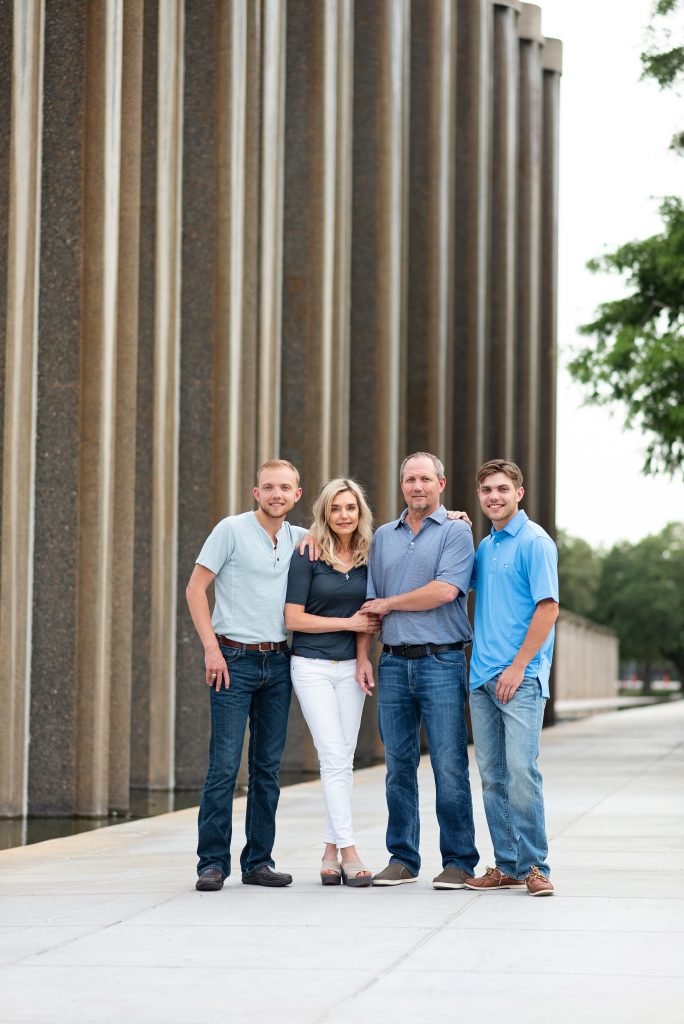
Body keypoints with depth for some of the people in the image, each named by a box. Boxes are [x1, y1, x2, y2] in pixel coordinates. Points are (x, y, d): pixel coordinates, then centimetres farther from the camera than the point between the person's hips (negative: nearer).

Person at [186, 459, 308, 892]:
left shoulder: (298, 538, 11)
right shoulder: (232, 530, -4)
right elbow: (196, 588, -4)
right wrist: (211, 647, -12)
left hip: (278, 661, 5)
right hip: (235, 660, -5)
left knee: (268, 767, 6)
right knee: (225, 764, -9)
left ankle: (259, 861, 12)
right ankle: (213, 862, -4)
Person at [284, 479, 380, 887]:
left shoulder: (368, 558, 5)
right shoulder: (308, 556, -6)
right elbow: (294, 618, -9)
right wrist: (349, 623, -9)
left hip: (350, 666, 4)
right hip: (313, 666, -4)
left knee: (342, 760, 5)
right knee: (335, 758, -10)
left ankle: (332, 850, 11)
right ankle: (349, 851, -11)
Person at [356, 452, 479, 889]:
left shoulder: (456, 532, 0)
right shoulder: (384, 537, 16)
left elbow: (444, 591, -13)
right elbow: (370, 603, 16)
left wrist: (389, 603, -3)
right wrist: (363, 656, 6)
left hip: (441, 661, -5)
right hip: (394, 663, 5)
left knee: (450, 766, -5)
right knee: (399, 766, 7)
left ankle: (459, 861, 0)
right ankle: (402, 858, 13)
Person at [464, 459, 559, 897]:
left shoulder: (534, 542, -6)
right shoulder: (485, 546, 17)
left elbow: (548, 607, -12)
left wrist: (518, 666, -16)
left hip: (521, 676, -7)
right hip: (483, 678, 7)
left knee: (521, 770, -12)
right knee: (492, 775, 7)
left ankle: (534, 866, -5)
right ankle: (507, 866, 12)